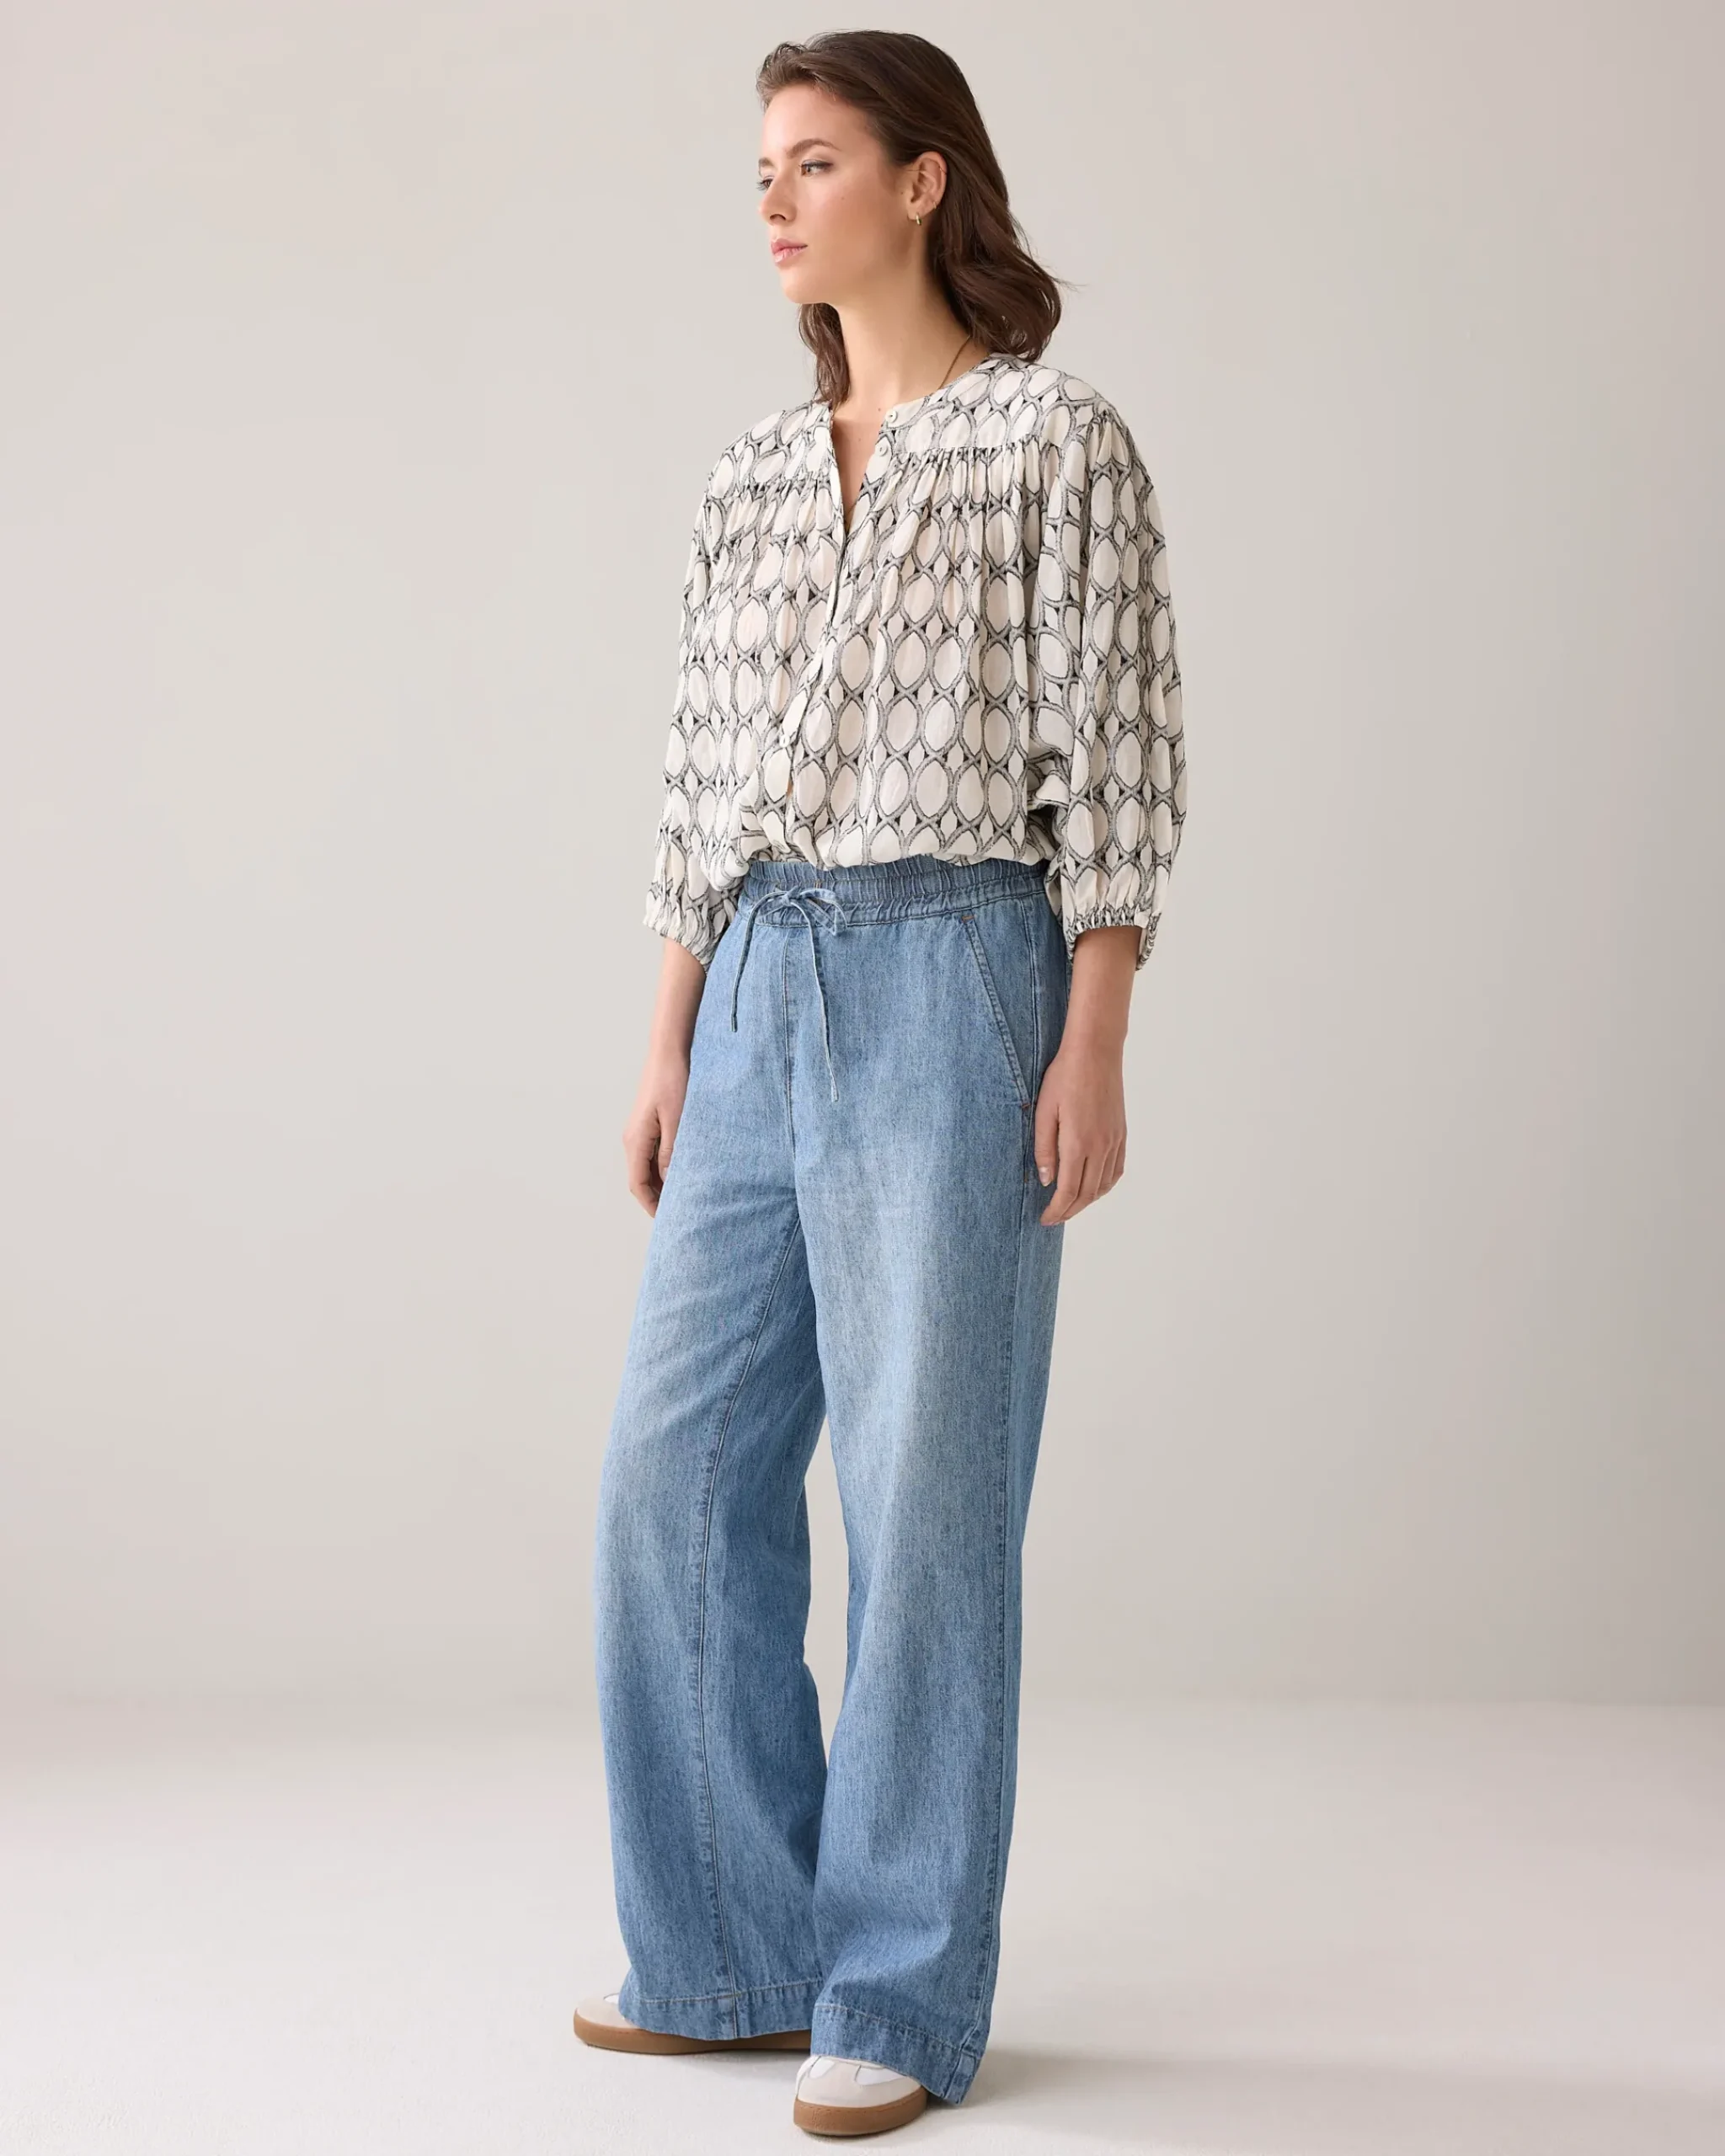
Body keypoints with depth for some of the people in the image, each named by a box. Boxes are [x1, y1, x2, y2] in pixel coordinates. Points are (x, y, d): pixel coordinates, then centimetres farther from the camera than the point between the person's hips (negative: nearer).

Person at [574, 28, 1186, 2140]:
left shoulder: (1060, 440, -2)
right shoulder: (753, 476, 15)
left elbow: (1114, 756, -7)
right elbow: (708, 776, 16)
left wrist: (1094, 1045, -14)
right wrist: (668, 1046, 12)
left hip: (957, 979, -6)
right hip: (766, 995, 7)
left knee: (926, 1485, -3)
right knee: (680, 1467, 5)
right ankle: (735, 1949, 20)